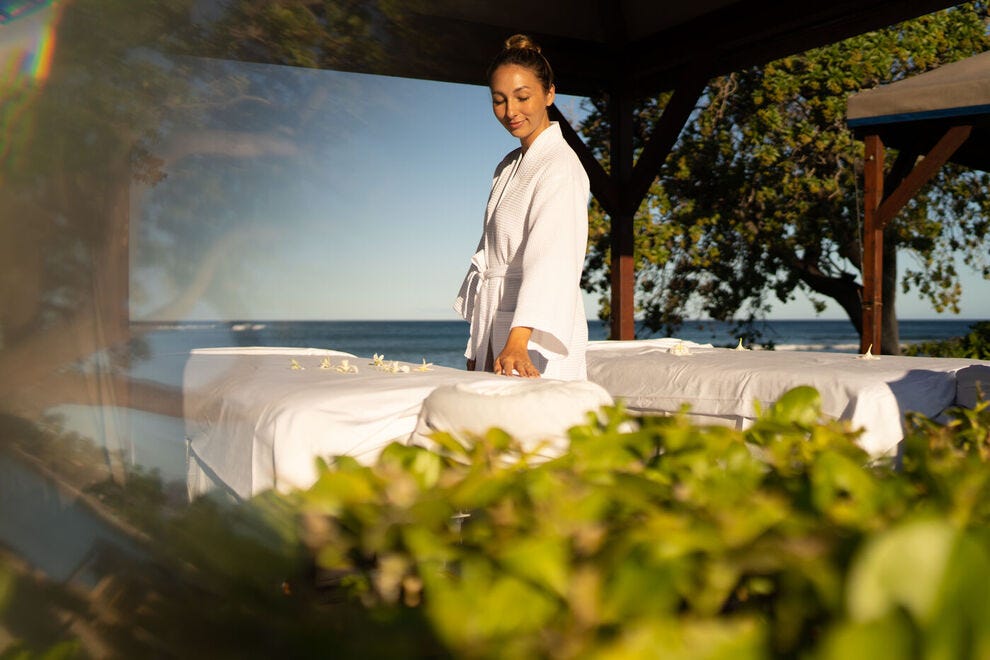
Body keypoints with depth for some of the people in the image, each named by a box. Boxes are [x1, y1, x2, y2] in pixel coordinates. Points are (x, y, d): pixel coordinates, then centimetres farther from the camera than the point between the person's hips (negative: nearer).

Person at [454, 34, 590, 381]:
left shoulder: (560, 167, -13)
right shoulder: (508, 167, 14)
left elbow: (549, 260, -26)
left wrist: (517, 344, -38)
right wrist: (475, 350, 12)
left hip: (536, 343, -8)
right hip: (493, 335, 8)